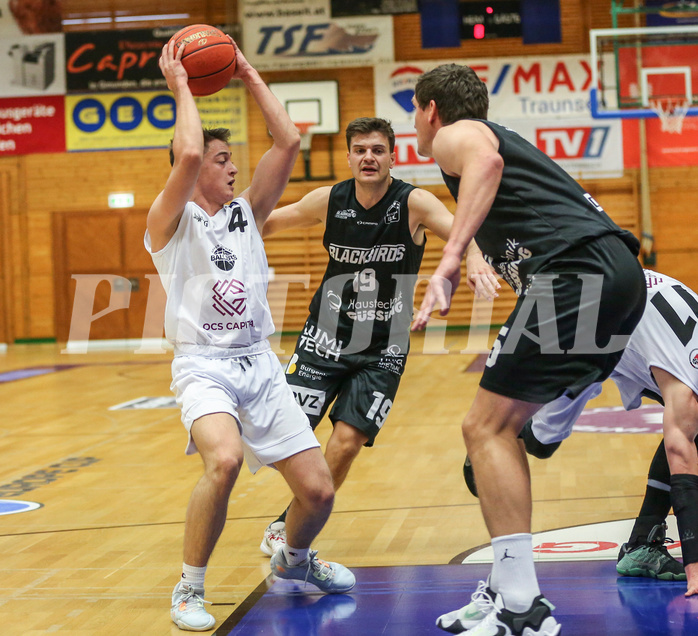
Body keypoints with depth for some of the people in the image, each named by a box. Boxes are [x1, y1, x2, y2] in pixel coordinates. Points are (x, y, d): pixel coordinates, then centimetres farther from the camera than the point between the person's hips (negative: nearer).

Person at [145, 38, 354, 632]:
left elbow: (287, 142, 5)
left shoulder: (246, 212, 14)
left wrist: (249, 75, 9)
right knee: (225, 458, -35)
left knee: (318, 489, -2)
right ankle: (189, 588, -13)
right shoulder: (172, 221, 0)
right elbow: (187, 152, -19)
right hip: (203, 366, -5)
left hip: (260, 364, 5)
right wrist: (181, 88, -7)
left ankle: (295, 561, 33)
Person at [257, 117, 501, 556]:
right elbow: (268, 223, 10)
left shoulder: (414, 204, -13)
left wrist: (477, 259, -53)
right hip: (325, 338, 2)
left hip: (383, 351, -2)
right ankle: (290, 525, 23)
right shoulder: (328, 201, -5)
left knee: (347, 441, -11)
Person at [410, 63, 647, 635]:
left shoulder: (455, 135, 7)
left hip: (575, 273, -9)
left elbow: (486, 160, -19)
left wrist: (451, 258, -28)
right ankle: (507, 589, 17)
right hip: (621, 272, 9)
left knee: (486, 428, -7)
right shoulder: (504, 140, 35)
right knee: (501, 426, 16)